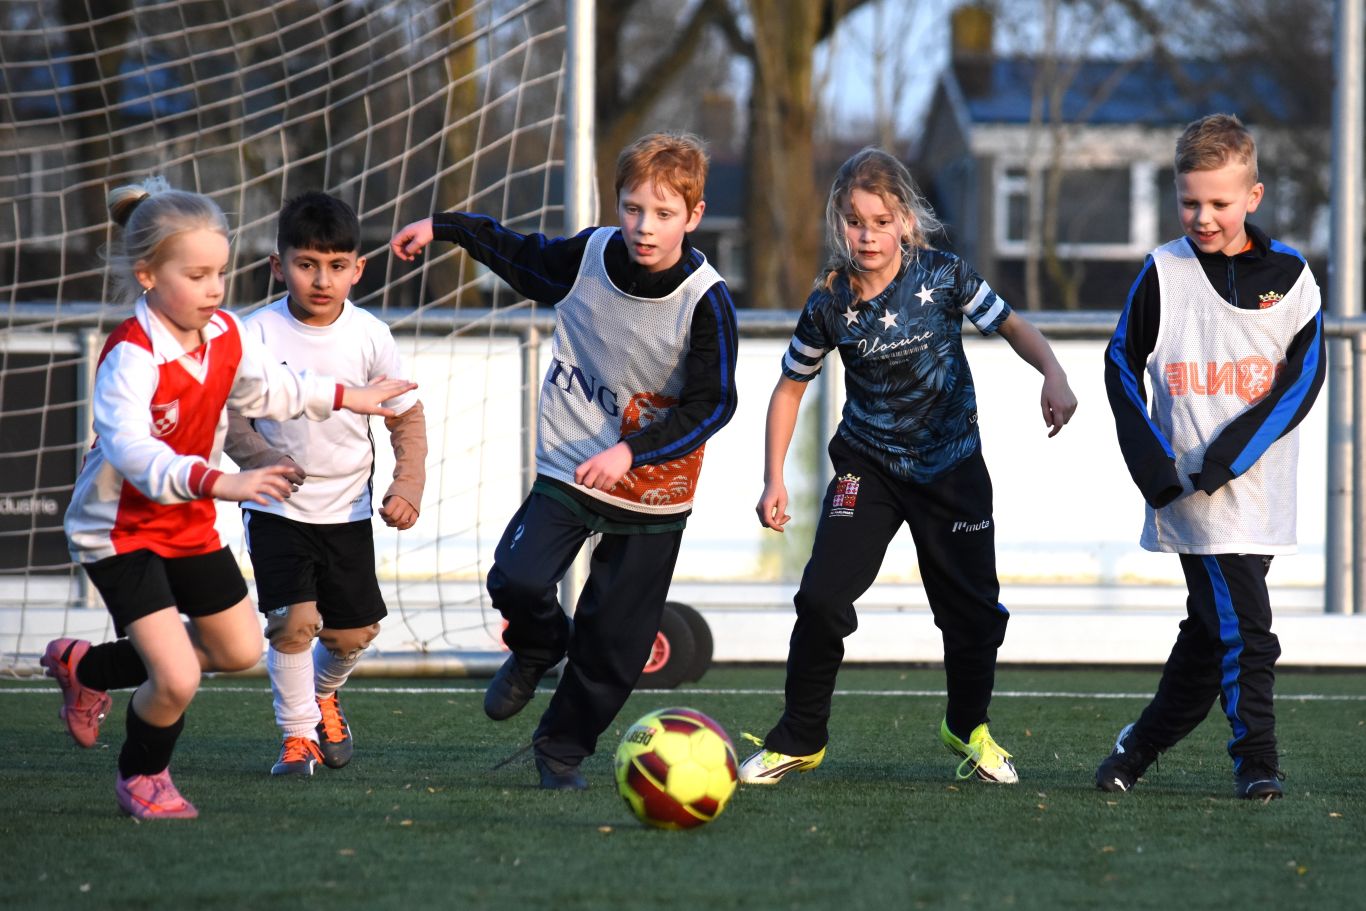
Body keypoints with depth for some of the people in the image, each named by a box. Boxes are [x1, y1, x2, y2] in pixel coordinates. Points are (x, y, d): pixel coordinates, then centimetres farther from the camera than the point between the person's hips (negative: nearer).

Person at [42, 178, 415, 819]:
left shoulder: (226, 336, -4)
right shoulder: (131, 358, -30)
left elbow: (269, 390, 19)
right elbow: (131, 450, -45)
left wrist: (341, 397, 22)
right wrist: (220, 482, -57)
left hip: (189, 524, 8)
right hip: (120, 532, -8)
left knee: (240, 651, 20)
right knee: (177, 680, -18)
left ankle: (87, 668, 37)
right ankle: (141, 777, 15)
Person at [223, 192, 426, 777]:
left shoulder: (370, 336, -7)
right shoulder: (258, 334, -13)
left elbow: (407, 417, 3)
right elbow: (229, 418, -7)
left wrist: (407, 487, -8)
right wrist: (260, 457, -25)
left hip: (348, 509, 2)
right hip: (277, 508, -2)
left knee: (351, 633, 8)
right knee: (293, 619, -17)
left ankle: (323, 694, 42)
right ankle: (298, 735, 1)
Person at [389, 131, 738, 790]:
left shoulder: (706, 302, -18)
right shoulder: (586, 257, -8)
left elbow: (712, 403, -19)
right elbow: (520, 254, 15)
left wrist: (630, 452, -29)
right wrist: (443, 227, 22)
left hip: (654, 492, -2)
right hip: (569, 465, 2)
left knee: (613, 637, 2)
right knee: (517, 580, -19)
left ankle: (562, 748, 24)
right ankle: (537, 649, 17)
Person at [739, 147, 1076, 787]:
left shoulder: (942, 276, -13)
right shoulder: (830, 304, -12)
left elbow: (1011, 326, 0)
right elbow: (789, 388, 2)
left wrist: (1053, 375, -19)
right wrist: (774, 481, -4)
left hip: (952, 464, 0)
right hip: (868, 465, 0)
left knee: (972, 607, 4)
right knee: (821, 598, -14)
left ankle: (969, 729, 31)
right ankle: (799, 740, 2)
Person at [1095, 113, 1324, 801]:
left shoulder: (1288, 274, 3)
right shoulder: (1163, 272, 0)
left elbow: (1304, 376, -1)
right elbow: (1122, 364, 6)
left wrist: (1231, 454, -12)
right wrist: (1153, 467, -6)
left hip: (1258, 484, 3)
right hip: (1190, 486, -3)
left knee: (1211, 631, 10)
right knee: (1244, 627, -10)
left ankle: (1143, 743, 25)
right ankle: (1255, 760, 0)